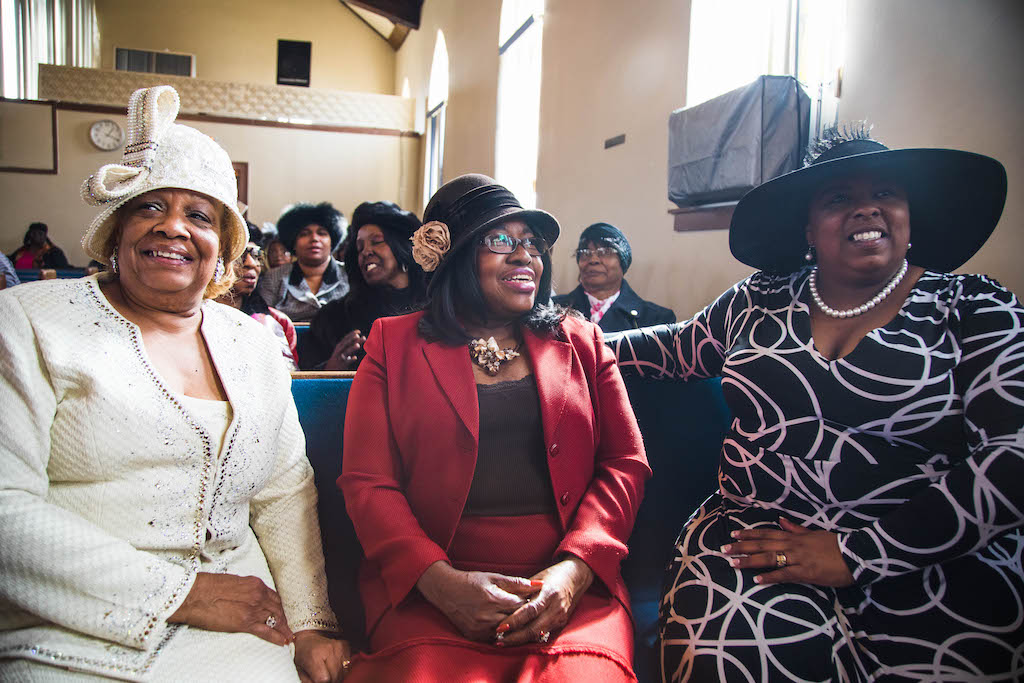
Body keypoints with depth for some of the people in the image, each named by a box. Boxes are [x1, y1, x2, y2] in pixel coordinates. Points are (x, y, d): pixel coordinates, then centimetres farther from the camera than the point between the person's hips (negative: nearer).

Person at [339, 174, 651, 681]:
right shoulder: (394, 344, 9)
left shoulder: (581, 341, 15)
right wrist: (440, 580, -14)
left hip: (570, 586, 1)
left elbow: (625, 463, 8)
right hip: (427, 587, 0)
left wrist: (574, 568, -9)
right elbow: (367, 482, 1)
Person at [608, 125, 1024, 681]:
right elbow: (680, 346, 27)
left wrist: (855, 553, -15)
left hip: (929, 560, 0)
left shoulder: (974, 309, 1)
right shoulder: (759, 301, 10)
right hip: (760, 533, 1)